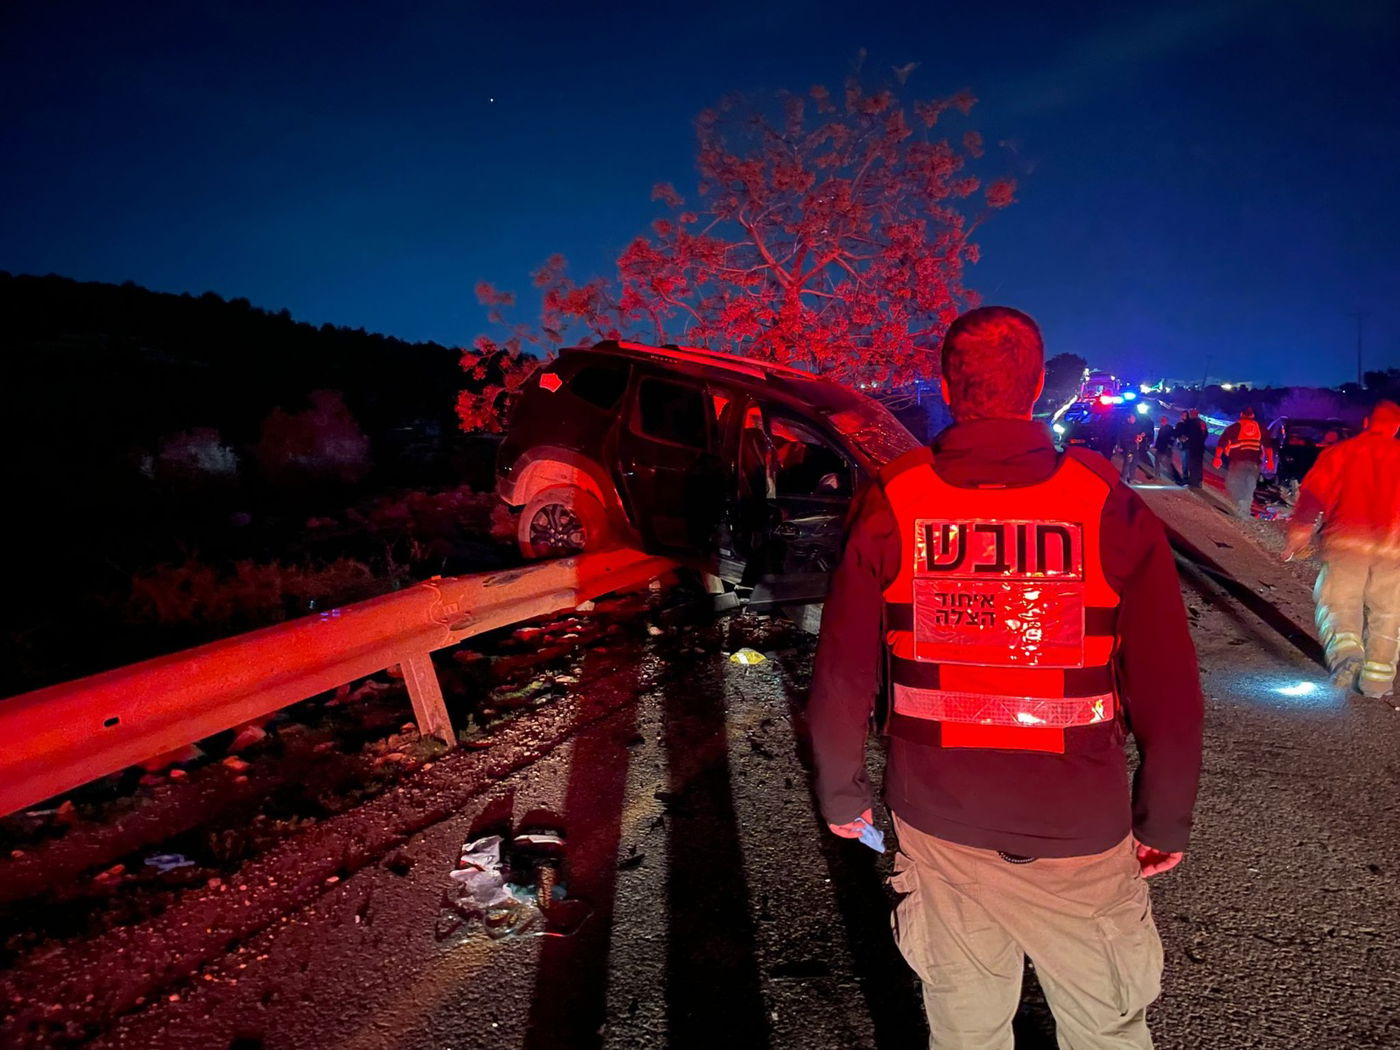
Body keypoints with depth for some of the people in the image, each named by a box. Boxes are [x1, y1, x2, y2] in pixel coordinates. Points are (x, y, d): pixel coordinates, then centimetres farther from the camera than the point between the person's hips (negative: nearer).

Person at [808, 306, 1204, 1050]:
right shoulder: (1110, 508, -11)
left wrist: (842, 793, 10)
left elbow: (841, 676, -5)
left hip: (938, 824, 1)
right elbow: (1169, 691, -7)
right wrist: (1164, 821, 8)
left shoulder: (890, 507, -9)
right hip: (1081, 831, 0)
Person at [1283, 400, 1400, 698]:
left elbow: (1313, 493, -1)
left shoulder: (1340, 452, 7)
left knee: (1339, 601, 1)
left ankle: (1345, 649, -27)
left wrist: (1299, 529, 2)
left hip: (1346, 539, -2)